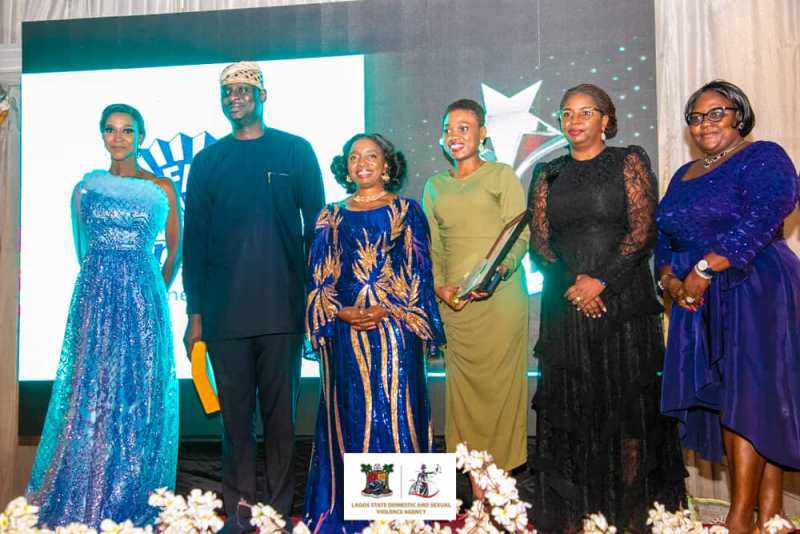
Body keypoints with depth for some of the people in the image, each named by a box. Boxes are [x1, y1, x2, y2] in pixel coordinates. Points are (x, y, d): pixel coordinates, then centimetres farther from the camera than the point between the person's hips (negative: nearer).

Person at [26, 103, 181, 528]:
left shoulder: (162, 189, 3)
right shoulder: (86, 187, 8)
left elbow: (176, 251, 9)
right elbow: (82, 249, 16)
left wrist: (150, 295, 10)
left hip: (143, 300, -1)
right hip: (95, 299, 1)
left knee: (139, 394, 2)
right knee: (89, 392, 2)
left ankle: (133, 503, 14)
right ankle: (83, 504, 14)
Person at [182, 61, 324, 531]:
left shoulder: (295, 151, 6)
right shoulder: (208, 161, 10)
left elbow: (315, 227, 6)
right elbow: (194, 239, 9)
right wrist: (195, 313, 5)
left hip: (283, 309, -1)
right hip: (224, 312, 2)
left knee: (281, 413, 4)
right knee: (235, 415, 6)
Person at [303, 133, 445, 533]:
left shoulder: (406, 212, 7)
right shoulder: (331, 217, 13)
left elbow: (419, 272, 1)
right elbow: (317, 278, 9)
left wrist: (386, 310, -12)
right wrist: (341, 313, -8)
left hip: (394, 331, -2)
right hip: (345, 334, 2)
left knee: (396, 414, -2)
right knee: (349, 419, 4)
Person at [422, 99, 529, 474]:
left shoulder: (501, 176, 6)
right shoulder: (435, 186, 18)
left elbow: (521, 235, -2)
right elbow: (431, 247, 15)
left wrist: (499, 269, -21)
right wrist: (439, 287, -3)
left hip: (499, 298, -3)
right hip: (453, 302, 3)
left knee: (499, 386, -2)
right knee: (465, 387, 2)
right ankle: (476, 487, 10)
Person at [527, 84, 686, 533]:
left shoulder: (629, 163, 5)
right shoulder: (549, 175, 14)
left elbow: (643, 230, -5)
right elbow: (539, 241, 8)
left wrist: (601, 281, -14)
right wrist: (571, 283, -8)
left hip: (624, 300, -2)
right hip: (566, 305, 3)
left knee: (629, 401, 0)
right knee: (570, 406, 3)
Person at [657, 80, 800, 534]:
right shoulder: (684, 176, 20)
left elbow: (762, 218, -17)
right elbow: (665, 237, 16)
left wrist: (705, 269, -21)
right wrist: (671, 279, -3)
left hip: (755, 294, -7)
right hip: (701, 304, 7)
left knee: (749, 399, -9)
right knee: (723, 401, 4)